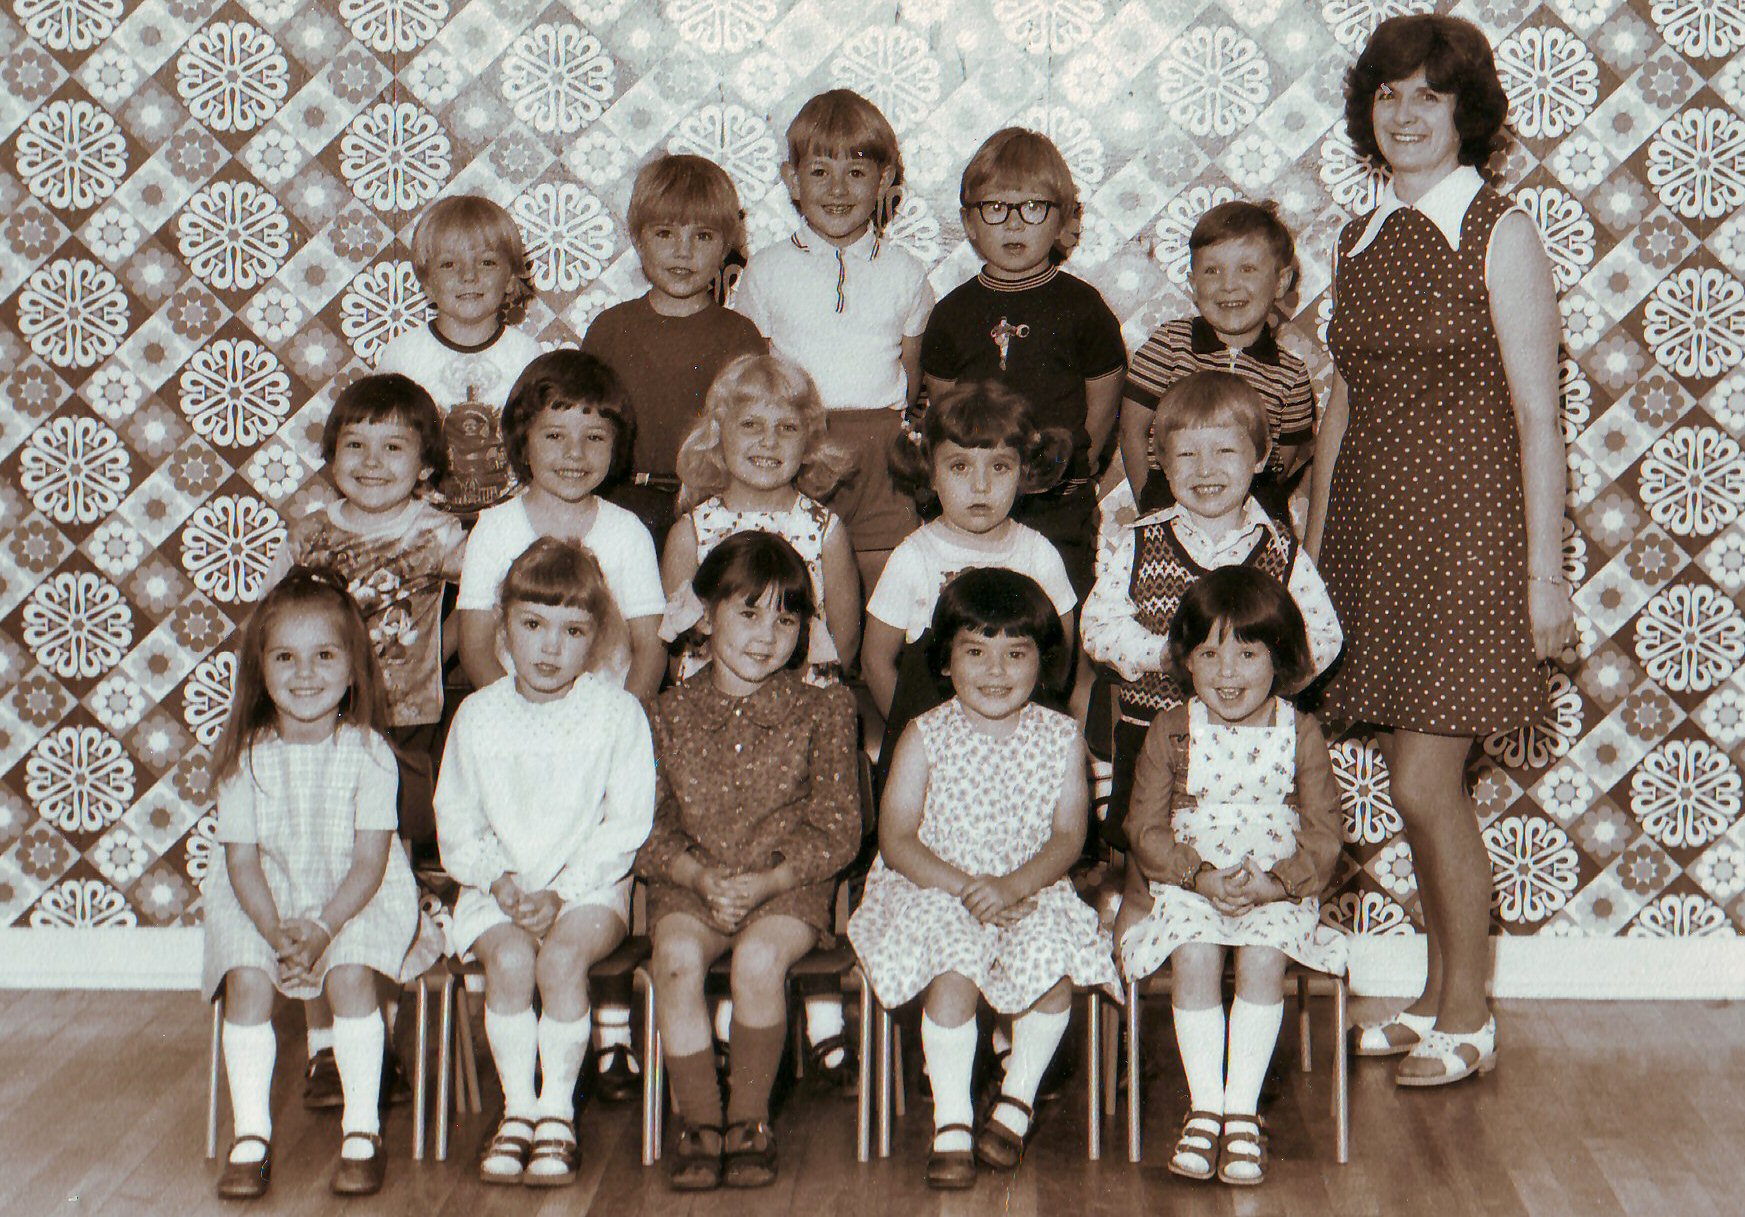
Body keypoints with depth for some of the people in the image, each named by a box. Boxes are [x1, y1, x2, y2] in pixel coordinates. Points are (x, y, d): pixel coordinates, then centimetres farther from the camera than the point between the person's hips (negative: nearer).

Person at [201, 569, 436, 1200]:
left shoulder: (367, 752, -9)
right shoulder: (247, 757, -4)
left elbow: (370, 859, -10)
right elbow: (242, 860, -5)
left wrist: (323, 927, -23)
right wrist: (277, 932, -20)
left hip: (354, 896, -2)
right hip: (265, 899, 2)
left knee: (350, 974, -27)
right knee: (247, 980, -22)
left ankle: (362, 1130, -14)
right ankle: (251, 1134, -11)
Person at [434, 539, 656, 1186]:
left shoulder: (617, 714, -3)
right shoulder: (479, 715, 5)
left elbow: (625, 828, -5)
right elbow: (457, 821, 8)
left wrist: (561, 893, -15)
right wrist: (499, 877, -11)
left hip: (589, 886, -2)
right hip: (499, 887, 2)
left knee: (562, 955, -30)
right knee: (509, 958, -28)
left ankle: (558, 1109, -13)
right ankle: (517, 1106, -11)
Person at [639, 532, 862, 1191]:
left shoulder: (821, 711, 3)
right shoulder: (669, 713, 7)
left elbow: (837, 829, 0)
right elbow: (647, 827, 4)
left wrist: (765, 881, -14)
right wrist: (700, 875, -15)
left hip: (788, 888, -1)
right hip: (688, 885, 2)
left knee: (759, 956, -32)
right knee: (678, 956, -30)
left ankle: (749, 1120, -12)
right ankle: (699, 1123, -15)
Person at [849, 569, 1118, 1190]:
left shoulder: (1060, 738, 3)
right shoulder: (926, 737, -1)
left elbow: (1068, 836, -2)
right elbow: (896, 839, -5)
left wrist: (1013, 887, -20)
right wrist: (965, 886, -19)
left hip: (1031, 892, 2)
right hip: (935, 890, -2)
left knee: (1055, 960, -27)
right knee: (954, 969, -30)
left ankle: (1017, 1099, -3)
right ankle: (951, 1122, -15)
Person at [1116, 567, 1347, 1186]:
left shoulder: (1301, 733, 2)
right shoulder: (1171, 731, 2)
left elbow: (1322, 836, 0)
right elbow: (1146, 828, -1)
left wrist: (1275, 883, -18)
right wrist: (1200, 876, -18)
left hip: (1279, 893, 0)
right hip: (1186, 886, 0)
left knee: (1264, 954, -30)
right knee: (1195, 954, -29)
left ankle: (1242, 1108, -20)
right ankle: (1204, 1106, -19)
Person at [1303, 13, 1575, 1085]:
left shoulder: (1500, 234, -6)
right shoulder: (1363, 241, 12)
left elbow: (1538, 418, -8)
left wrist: (1544, 573, -10)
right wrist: (1310, 550, 14)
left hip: (1465, 529, -5)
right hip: (1372, 529, 5)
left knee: (1426, 783, -7)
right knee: (1423, 784, 9)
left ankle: (1469, 1019, 8)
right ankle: (1442, 999, 21)